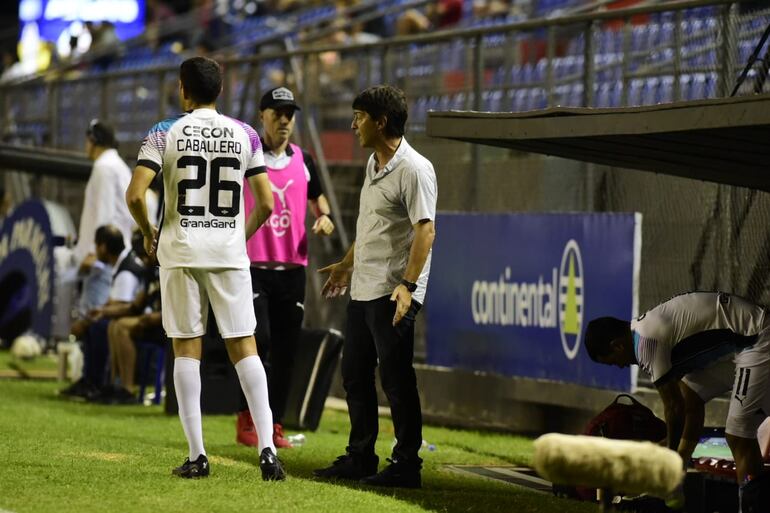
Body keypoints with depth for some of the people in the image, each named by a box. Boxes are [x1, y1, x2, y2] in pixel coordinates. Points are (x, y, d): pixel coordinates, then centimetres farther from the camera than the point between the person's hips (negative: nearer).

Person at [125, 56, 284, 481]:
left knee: (187, 349, 4)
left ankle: (197, 455, 2)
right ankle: (267, 448, -7)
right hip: (230, 252, 1)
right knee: (244, 347, 4)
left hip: (181, 251, -1)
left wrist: (148, 234, 6)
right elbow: (266, 203, 3)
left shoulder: (166, 133, -3)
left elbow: (135, 195, -11)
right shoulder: (244, 135, 4)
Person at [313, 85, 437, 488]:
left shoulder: (413, 169, -14)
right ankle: (360, 457, 24)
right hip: (362, 289, 10)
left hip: (392, 293, -10)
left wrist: (408, 284, -27)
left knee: (395, 379, -7)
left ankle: (406, 465, -1)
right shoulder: (373, 164, 15)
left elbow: (425, 229, -20)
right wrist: (347, 265, 32)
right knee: (354, 375, 14)